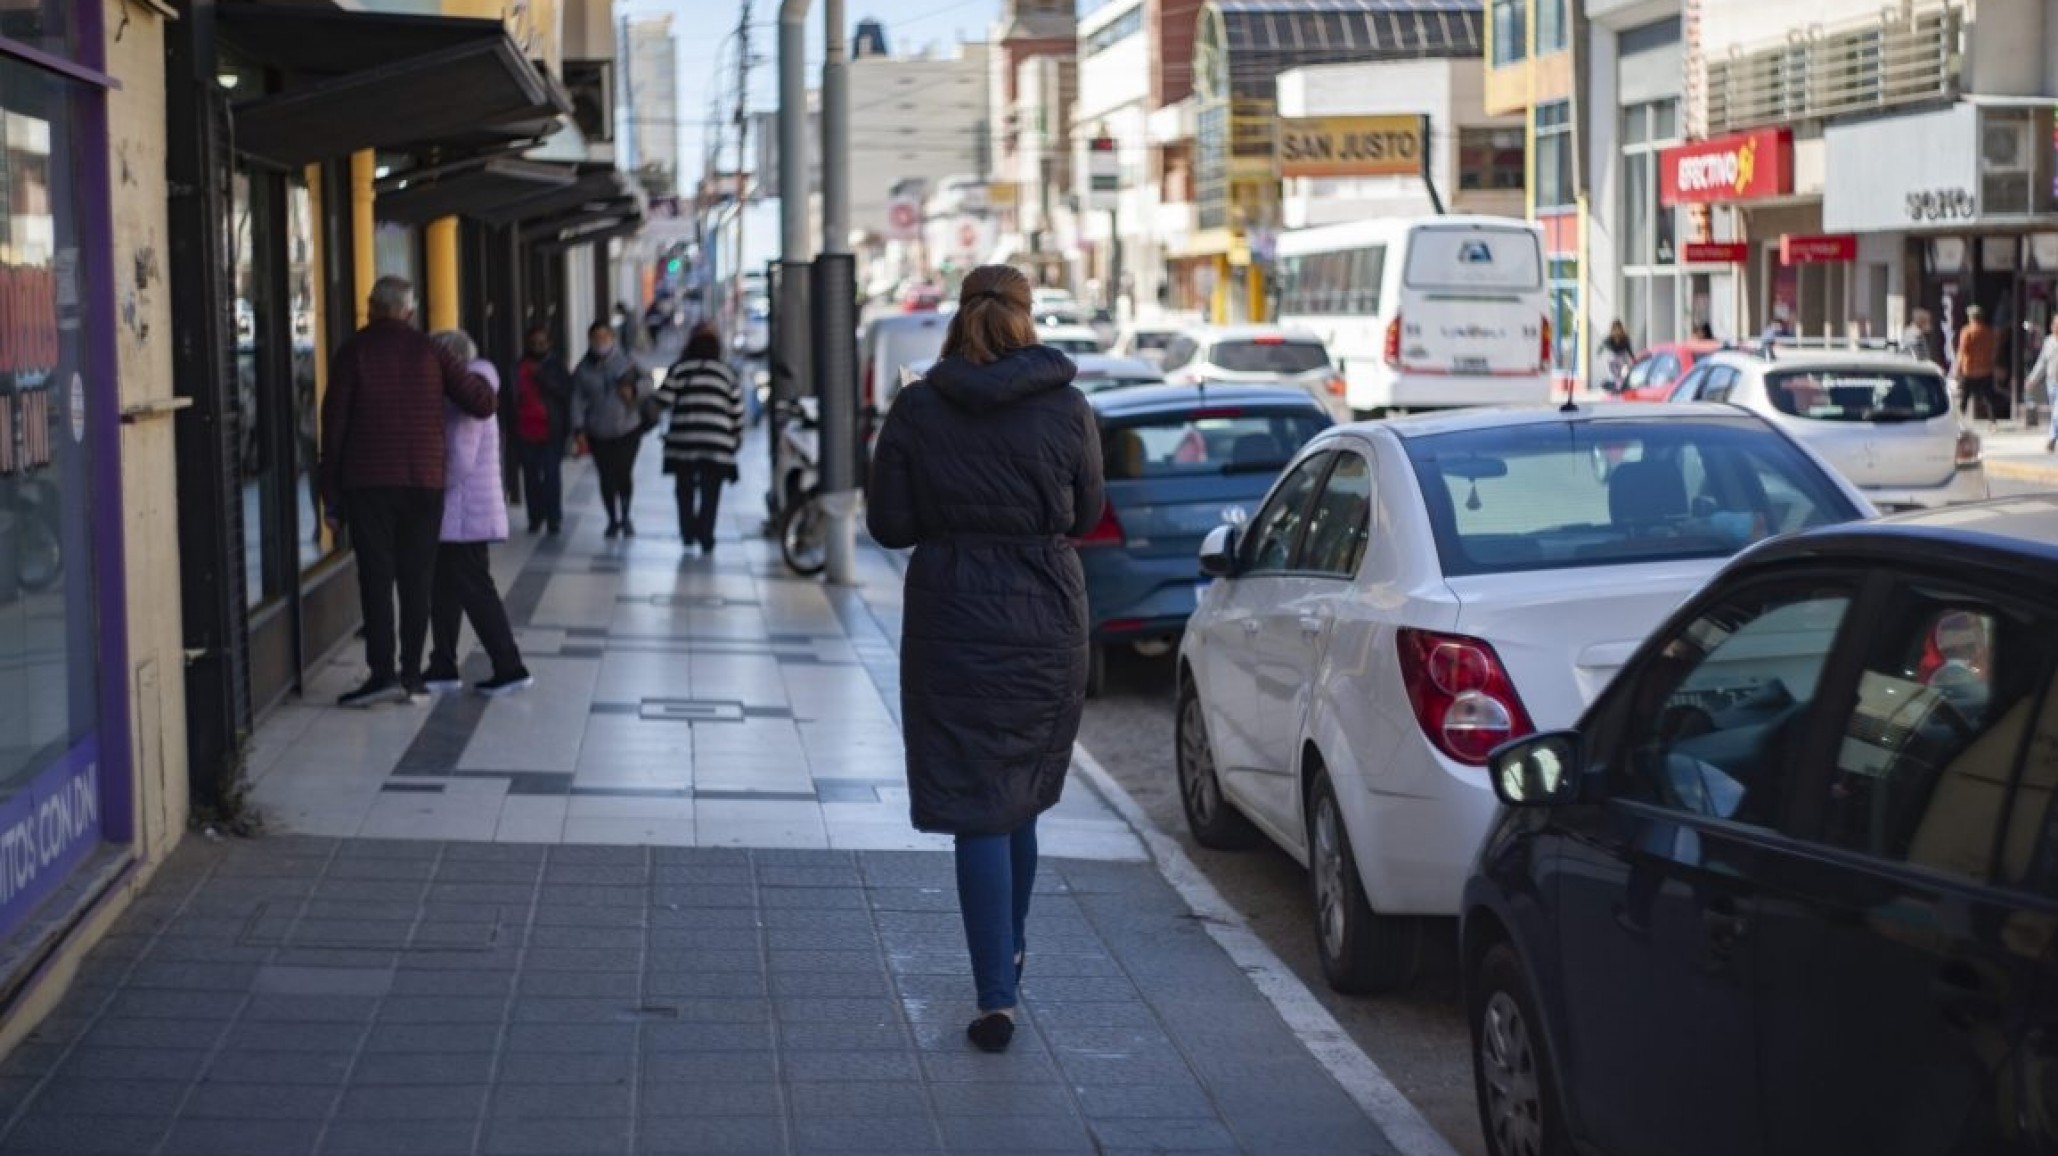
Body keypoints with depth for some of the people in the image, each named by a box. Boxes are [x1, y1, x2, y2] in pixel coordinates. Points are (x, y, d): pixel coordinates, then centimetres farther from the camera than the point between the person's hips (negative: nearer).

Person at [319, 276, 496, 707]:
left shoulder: (353, 351, 1)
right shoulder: (429, 350, 5)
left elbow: (334, 424, -2)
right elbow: (482, 403, 1)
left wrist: (331, 493, 2)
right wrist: (477, 377, 24)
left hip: (368, 482, -2)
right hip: (424, 481, 2)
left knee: (376, 578, -3)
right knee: (417, 579, 7)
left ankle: (383, 672, -11)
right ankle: (411, 673, 8)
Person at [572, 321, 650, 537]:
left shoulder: (626, 362, -2)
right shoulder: (584, 369, 1)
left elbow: (642, 384, 5)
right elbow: (578, 401, 1)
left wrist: (633, 391, -18)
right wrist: (580, 431, -5)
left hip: (628, 429, -1)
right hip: (599, 434, 1)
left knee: (624, 473, -5)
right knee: (607, 478, 4)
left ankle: (625, 516, 18)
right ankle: (613, 520, 22)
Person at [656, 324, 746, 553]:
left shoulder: (679, 370, 3)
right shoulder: (728, 374, 7)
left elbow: (663, 402, -4)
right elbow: (737, 411, 6)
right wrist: (737, 438, 16)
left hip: (683, 441, 0)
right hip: (718, 444, 0)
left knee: (685, 490, 15)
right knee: (710, 493, 4)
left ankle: (688, 533, 17)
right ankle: (705, 538, -2)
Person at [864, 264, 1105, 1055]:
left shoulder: (917, 410, -6)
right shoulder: (1067, 409, -5)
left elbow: (888, 523, -2)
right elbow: (1086, 515, 6)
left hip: (953, 623, -2)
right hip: (1047, 625, 2)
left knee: (979, 808, 0)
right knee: (1021, 795, 20)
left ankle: (997, 998, -4)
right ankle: (1009, 949, 36)